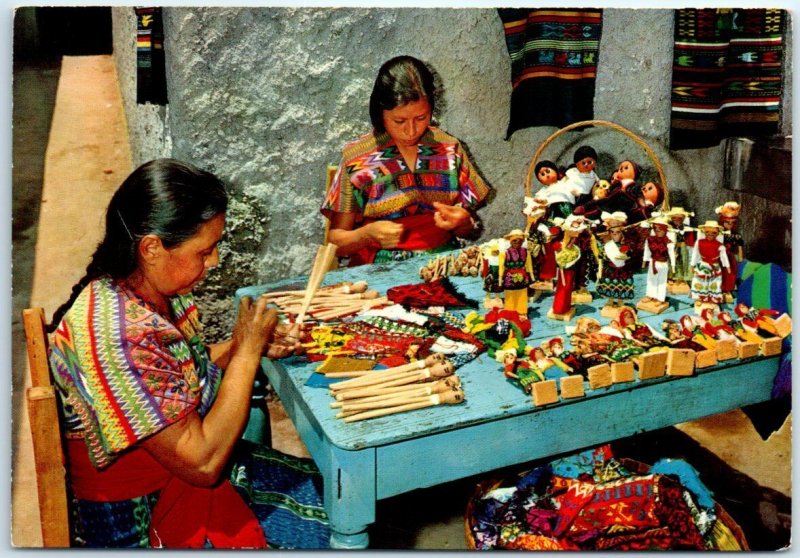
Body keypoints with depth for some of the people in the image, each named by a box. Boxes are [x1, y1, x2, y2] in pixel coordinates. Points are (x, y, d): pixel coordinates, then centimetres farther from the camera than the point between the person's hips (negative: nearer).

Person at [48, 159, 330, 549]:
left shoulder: (157, 290, -7)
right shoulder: (116, 335, -32)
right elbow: (201, 463, -29)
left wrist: (249, 345, -6)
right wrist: (246, 350, -22)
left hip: (179, 467, 8)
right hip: (142, 519, -8)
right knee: (320, 533, -6)